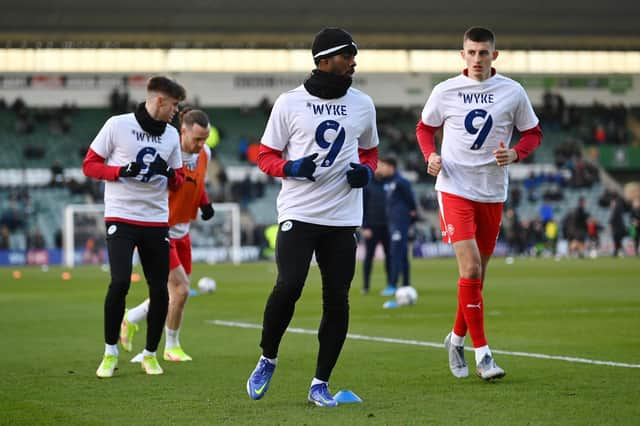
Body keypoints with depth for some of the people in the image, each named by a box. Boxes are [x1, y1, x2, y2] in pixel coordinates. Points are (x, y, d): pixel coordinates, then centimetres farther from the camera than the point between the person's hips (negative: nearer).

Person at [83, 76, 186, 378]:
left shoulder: (171, 135, 10)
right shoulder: (117, 125, -4)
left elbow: (178, 182, 15)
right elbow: (89, 165, -1)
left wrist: (168, 173, -8)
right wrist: (123, 171, -17)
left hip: (156, 221, 4)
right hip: (120, 217, -4)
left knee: (160, 290, 1)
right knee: (120, 282, -17)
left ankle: (150, 354, 19)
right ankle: (110, 353, 0)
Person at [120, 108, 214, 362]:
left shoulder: (204, 153, 0)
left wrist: (205, 203, 0)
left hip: (182, 231, 8)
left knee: (177, 292, 11)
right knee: (180, 290, -11)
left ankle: (130, 319, 31)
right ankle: (172, 347, 9)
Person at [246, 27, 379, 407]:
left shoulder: (363, 104, 9)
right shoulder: (290, 103, -1)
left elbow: (370, 151, 23)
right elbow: (266, 157, 5)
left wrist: (366, 170, 0)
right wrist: (291, 168, -16)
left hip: (343, 218, 3)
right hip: (298, 214, -3)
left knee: (337, 300, 0)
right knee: (288, 287, -15)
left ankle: (321, 383, 10)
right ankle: (268, 361, 10)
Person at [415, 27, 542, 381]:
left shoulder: (513, 92, 0)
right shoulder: (445, 91, -1)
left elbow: (532, 133, 10)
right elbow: (425, 128, 13)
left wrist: (515, 154, -11)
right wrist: (430, 156, -7)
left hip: (493, 193, 3)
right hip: (454, 189, -3)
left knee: (477, 275, 9)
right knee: (470, 268, -15)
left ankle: (457, 339, 31)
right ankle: (482, 353, -11)